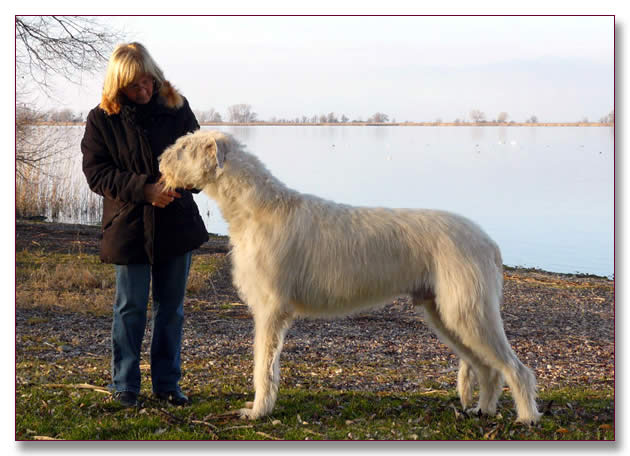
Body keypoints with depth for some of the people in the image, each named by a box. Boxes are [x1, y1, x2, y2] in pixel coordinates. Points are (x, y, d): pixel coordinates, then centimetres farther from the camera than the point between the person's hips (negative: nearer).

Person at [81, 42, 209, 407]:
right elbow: (96, 172, -9)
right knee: (131, 308, 4)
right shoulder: (102, 119, -6)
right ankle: (125, 387, 16)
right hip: (130, 226, -2)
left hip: (177, 223, 2)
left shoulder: (176, 108, 0)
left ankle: (168, 383, 22)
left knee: (171, 308, 10)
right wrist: (144, 188, -20)